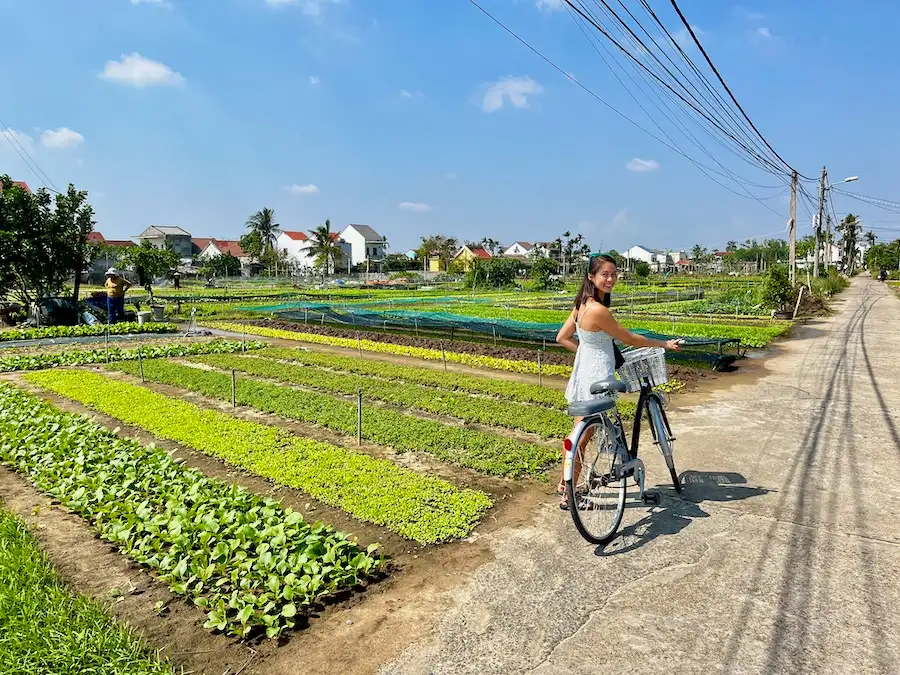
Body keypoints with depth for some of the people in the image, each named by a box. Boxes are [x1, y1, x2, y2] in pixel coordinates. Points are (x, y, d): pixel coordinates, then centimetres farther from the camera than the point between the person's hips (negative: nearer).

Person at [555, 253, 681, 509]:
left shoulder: (582, 304, 4)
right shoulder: (599, 310, -23)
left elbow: (562, 338, 10)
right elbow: (629, 339, -13)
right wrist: (665, 344, -1)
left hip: (583, 373, 9)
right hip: (596, 379, -9)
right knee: (582, 438, 3)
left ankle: (564, 484, 35)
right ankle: (569, 496, 16)